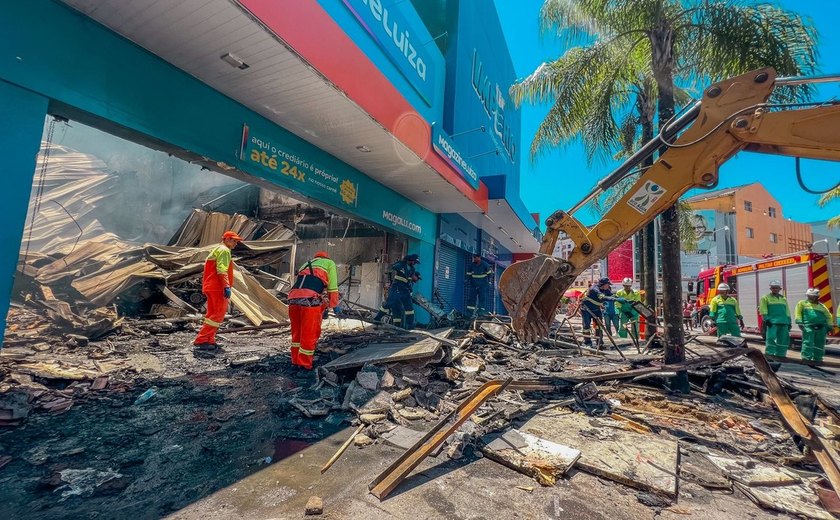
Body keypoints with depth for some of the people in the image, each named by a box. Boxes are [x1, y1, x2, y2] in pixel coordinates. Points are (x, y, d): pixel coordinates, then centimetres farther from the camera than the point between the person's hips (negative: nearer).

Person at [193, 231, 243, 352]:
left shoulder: (217, 250, 25)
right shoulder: (224, 250, -8)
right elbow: (222, 270, -20)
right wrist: (227, 286, -25)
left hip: (211, 287, 11)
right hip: (218, 287, -11)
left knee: (213, 314, 14)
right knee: (218, 315, -9)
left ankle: (209, 341, 19)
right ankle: (201, 340, -10)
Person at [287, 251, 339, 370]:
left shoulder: (306, 264, 35)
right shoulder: (330, 263, 20)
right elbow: (332, 286, 9)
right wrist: (334, 305, 13)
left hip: (293, 298, 6)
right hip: (310, 300, -6)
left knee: (297, 331, 20)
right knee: (309, 334, 4)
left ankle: (295, 360, 28)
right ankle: (304, 364, 12)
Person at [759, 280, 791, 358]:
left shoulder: (783, 298, 18)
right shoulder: (765, 298, 1)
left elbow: (787, 312, 20)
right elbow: (763, 311, -6)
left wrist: (789, 322, 14)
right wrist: (766, 319, -15)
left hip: (783, 323, 6)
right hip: (772, 322, -6)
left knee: (783, 341, 9)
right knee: (771, 339, -10)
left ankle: (780, 356, 18)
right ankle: (769, 356, -8)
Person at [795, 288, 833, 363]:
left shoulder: (821, 306, 18)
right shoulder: (802, 303, 8)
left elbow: (828, 316, 20)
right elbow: (798, 312, -1)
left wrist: (829, 326, 11)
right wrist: (799, 322, -12)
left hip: (821, 327, 4)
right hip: (808, 326, -4)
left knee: (819, 344, 7)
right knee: (808, 342, -10)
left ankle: (817, 358, 16)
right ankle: (806, 357, -7)